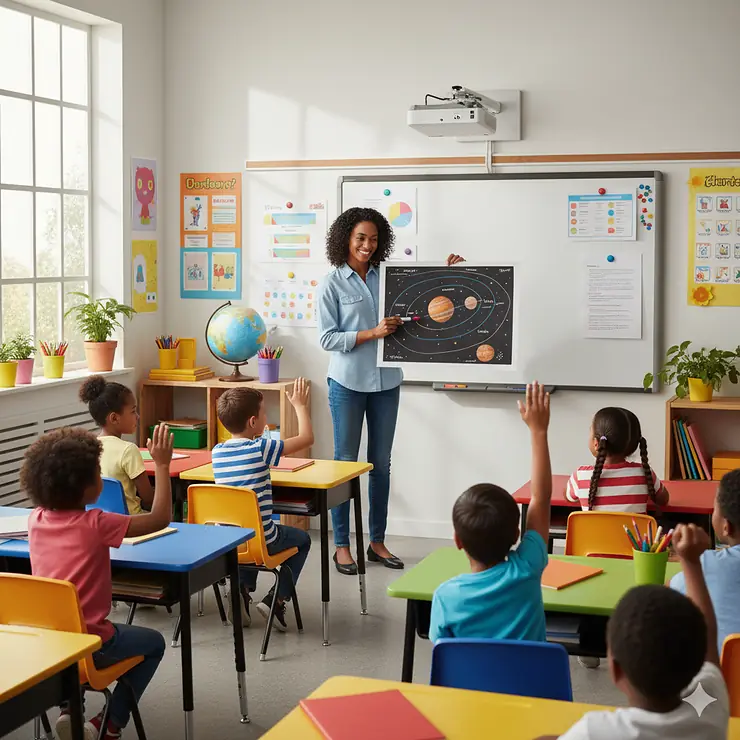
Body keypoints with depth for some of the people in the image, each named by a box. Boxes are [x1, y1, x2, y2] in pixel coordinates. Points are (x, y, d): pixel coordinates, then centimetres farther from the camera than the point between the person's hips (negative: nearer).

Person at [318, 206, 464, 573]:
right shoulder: (333, 284, -5)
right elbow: (327, 338, -10)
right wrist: (372, 333, -18)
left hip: (386, 381, 4)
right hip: (348, 382, -4)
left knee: (381, 463, 10)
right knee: (345, 462, 4)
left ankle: (377, 542, 21)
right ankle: (341, 545, 13)